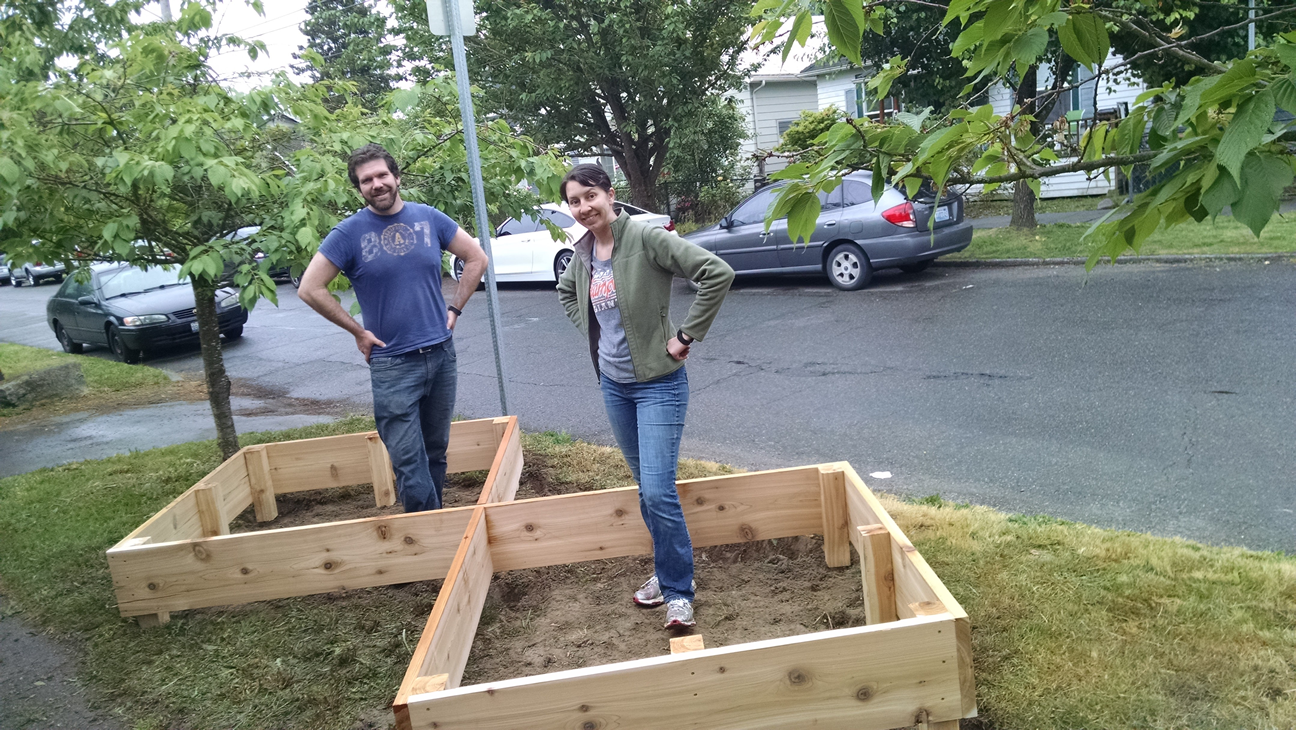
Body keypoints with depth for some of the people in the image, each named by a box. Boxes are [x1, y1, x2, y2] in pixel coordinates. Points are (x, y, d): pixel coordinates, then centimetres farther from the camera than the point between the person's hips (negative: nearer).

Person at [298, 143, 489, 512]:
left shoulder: (429, 217, 2)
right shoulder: (350, 232, -6)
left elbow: (476, 258, 11)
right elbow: (310, 289, -5)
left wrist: (455, 308, 4)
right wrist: (358, 332, -4)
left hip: (442, 354, 3)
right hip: (392, 364, -3)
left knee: (436, 452, 15)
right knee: (408, 461, -3)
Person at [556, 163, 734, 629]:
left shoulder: (646, 237, -17)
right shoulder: (583, 252, 3)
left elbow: (718, 273, -24)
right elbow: (566, 292, 26)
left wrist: (686, 335, -19)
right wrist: (592, 331, 11)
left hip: (658, 384, -7)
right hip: (613, 384, 7)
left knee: (658, 490, -11)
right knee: (645, 486, 16)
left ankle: (678, 591, 6)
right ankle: (670, 569, 34)